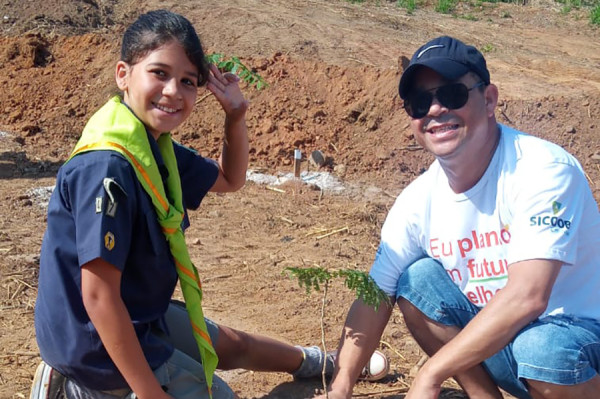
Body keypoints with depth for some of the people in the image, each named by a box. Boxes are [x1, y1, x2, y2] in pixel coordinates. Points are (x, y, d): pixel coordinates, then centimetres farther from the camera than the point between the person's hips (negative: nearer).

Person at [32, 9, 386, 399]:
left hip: (142, 314, 9)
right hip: (97, 341, -9)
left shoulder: (158, 149, -1)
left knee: (232, 344, 30)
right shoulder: (107, 166, -31)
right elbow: (98, 295, -31)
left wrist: (236, 113, 0)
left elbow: (229, 180, 18)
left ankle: (319, 362, 56)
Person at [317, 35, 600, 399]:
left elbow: (527, 297, -33)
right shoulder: (419, 199, -5)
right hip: (496, 341, 6)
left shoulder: (543, 170, -24)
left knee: (541, 348, -36)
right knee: (415, 280, -11)